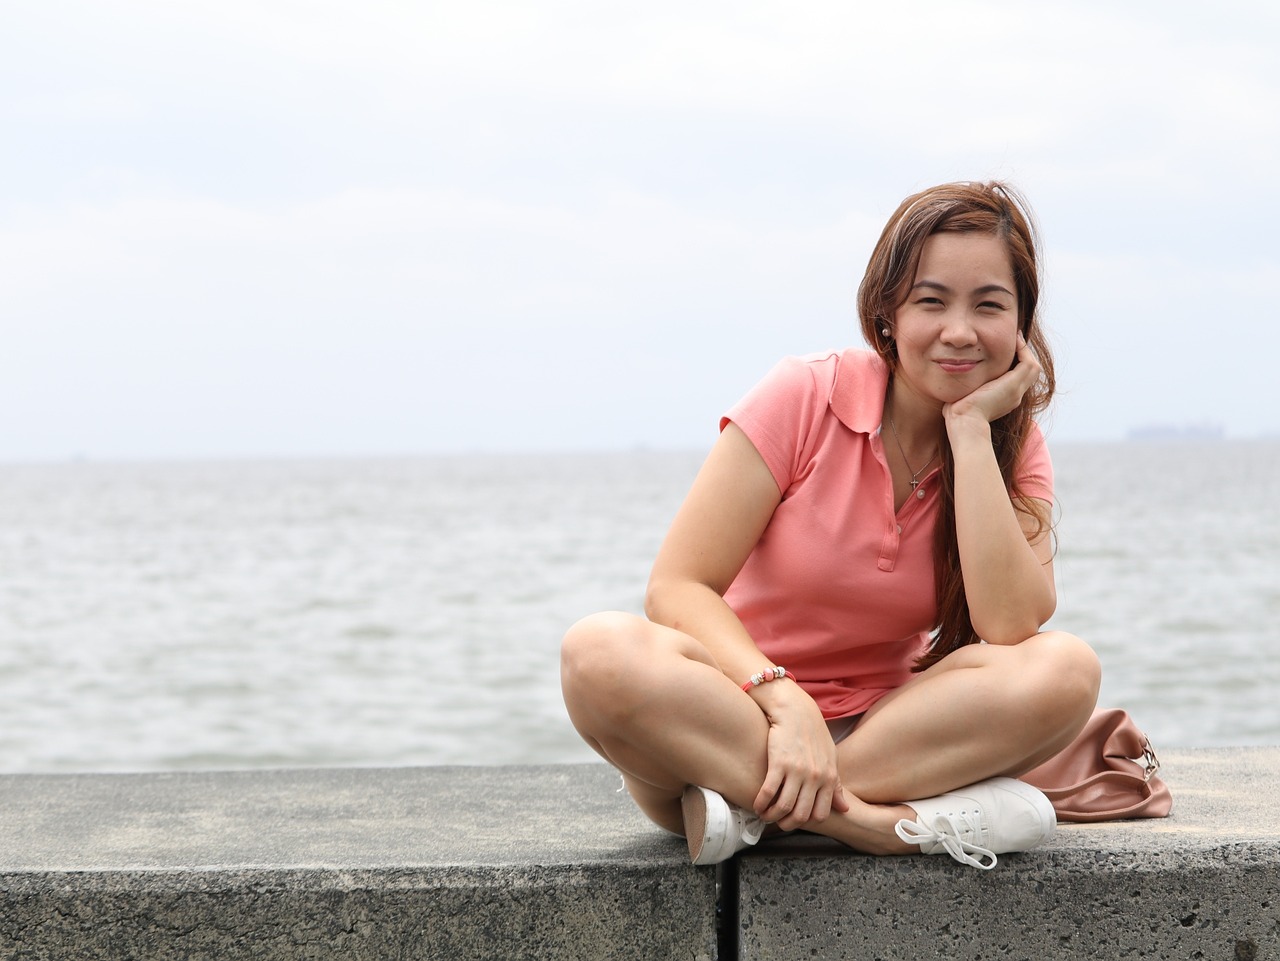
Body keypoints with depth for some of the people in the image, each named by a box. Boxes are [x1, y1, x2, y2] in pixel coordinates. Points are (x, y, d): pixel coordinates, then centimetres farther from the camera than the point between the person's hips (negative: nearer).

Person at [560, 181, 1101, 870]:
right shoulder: (804, 397, -8)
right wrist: (787, 704, -30)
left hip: (878, 734, 2)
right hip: (735, 719, -2)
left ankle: (755, 805, -26)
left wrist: (970, 428, -16)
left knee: (1066, 670, -26)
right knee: (602, 653, -34)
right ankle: (911, 822, -34)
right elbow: (677, 588, -14)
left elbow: (1010, 625, -18)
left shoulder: (1013, 448, 2)